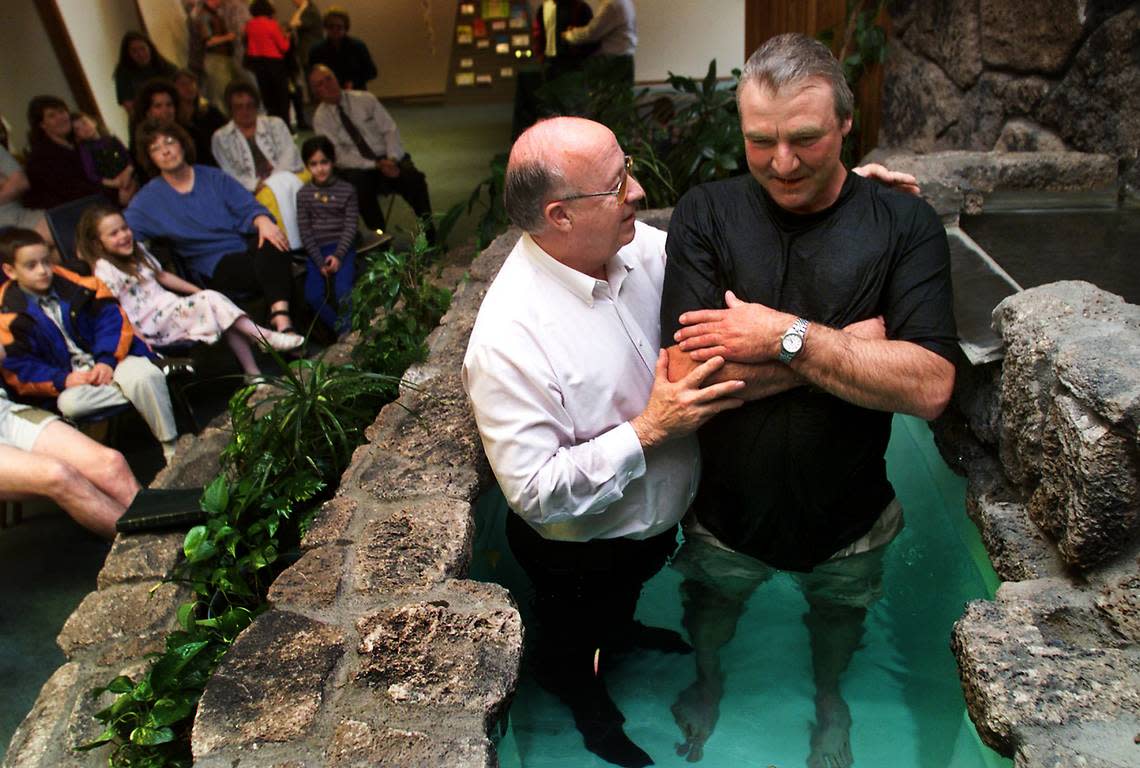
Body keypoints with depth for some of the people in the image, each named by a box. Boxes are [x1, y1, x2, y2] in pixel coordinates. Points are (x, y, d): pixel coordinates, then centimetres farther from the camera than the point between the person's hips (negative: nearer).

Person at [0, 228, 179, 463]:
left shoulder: (72, 284, 4)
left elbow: (111, 316, 0)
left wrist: (107, 361, -13)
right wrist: (62, 380, -18)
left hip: (107, 359, 1)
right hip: (67, 380, -1)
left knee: (145, 375, -30)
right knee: (69, 403, -35)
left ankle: (172, 447, -15)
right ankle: (148, 392, -19)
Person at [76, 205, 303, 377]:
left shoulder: (137, 251, 19)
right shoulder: (104, 269, -6)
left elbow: (162, 276, 25)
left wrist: (199, 292, 18)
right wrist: (138, 337, -24)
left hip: (171, 308, 8)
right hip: (152, 324, -8)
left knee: (224, 317, -13)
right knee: (210, 300, -24)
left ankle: (253, 372, -16)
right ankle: (265, 336, -25)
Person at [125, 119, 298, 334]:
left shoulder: (213, 177, 15)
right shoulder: (150, 199, 11)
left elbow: (247, 208, 4)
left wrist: (263, 221, -18)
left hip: (247, 248, 2)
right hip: (216, 269, -2)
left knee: (272, 246, -36)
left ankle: (281, 320, -50)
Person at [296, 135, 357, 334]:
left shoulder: (346, 190, 3)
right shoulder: (304, 194, 6)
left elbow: (350, 227, 0)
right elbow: (305, 232, 2)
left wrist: (337, 256, -14)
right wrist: (320, 262, -10)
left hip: (342, 248, -2)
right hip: (316, 250, 2)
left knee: (342, 291, -26)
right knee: (313, 295, -18)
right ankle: (343, 332, -2)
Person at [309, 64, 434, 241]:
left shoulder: (364, 99, 5)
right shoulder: (321, 118, 0)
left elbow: (390, 129, 1)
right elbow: (340, 156, -9)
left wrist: (392, 159, -19)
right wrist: (377, 165, -21)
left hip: (387, 159, 2)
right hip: (356, 168, -1)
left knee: (414, 178, -28)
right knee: (360, 186, -36)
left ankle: (430, 234, -19)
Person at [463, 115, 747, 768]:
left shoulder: (642, 247, -16)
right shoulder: (507, 339, -37)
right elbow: (536, 492, -33)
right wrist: (650, 430, -34)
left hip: (660, 515, 6)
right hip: (579, 557, -5)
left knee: (624, 600, 38)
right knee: (575, 645, 28)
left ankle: (617, 632, 72)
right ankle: (585, 703, 62)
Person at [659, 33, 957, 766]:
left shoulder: (907, 226, -15)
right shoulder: (706, 216, -17)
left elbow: (929, 387, -25)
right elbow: (691, 375, -26)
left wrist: (788, 336, -31)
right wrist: (850, 342, -26)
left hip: (849, 517, 1)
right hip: (726, 511, 0)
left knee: (838, 622, 30)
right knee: (711, 613, 28)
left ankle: (829, 698, 64)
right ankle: (709, 680, 63)